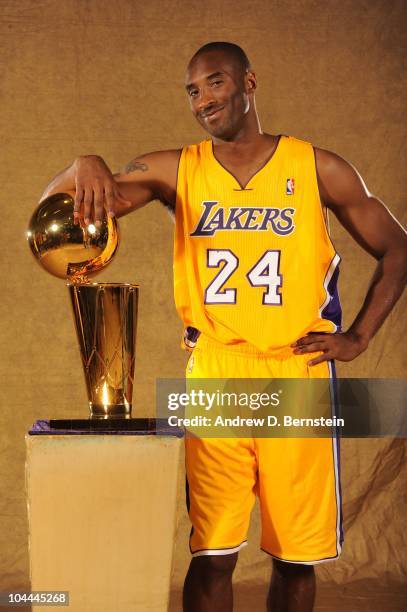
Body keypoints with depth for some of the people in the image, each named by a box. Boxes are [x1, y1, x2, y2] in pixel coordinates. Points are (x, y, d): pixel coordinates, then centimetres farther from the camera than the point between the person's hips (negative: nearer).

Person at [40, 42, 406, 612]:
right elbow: (55, 206, 0)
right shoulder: (176, 171, 5)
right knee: (212, 554, -3)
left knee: (297, 555, 6)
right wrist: (85, 167, -22)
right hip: (214, 377, 0)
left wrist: (358, 337, 4)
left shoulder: (317, 168, 3)